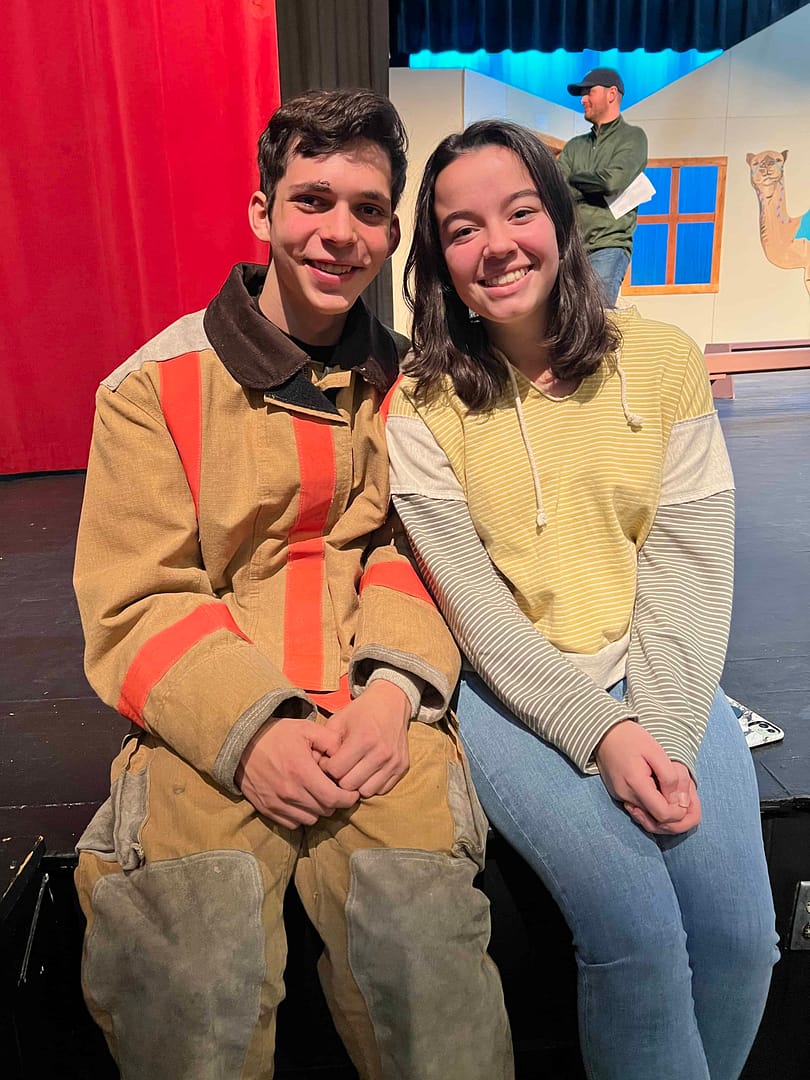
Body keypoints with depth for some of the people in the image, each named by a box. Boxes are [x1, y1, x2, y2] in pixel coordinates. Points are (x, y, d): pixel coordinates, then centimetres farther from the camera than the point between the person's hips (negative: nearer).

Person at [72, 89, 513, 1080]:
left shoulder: (404, 384, 10)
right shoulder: (156, 386, 2)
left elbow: (416, 549, 5)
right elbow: (136, 606, -2)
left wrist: (395, 686, -14)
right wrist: (249, 727, -17)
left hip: (375, 711, 2)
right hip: (206, 724, -1)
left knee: (426, 943, -23)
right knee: (192, 988, -23)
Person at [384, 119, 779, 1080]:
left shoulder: (663, 362, 1)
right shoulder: (421, 399, -5)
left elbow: (691, 566, -2)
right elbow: (472, 600, -10)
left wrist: (664, 733, -13)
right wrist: (601, 732, -17)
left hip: (657, 677, 3)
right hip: (509, 688, -2)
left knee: (738, 928, -11)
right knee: (638, 926, -19)